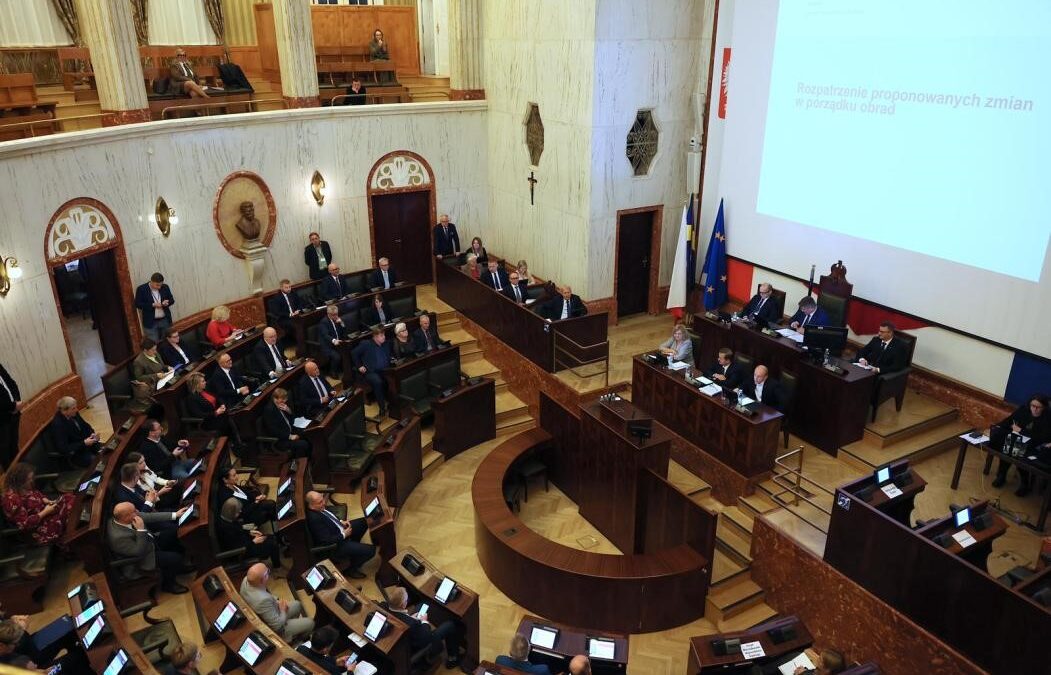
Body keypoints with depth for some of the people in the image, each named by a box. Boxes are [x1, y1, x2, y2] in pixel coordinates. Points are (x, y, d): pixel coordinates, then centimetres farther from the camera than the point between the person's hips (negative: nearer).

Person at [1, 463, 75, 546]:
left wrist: (47, 501, -2)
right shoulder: (13, 500, -31)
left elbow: (37, 494, 18)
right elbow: (25, 525, -30)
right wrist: (45, 512, -25)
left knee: (70, 498, -1)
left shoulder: (25, 488, -4)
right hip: (38, 528, -10)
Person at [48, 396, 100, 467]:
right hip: (74, 454, -7)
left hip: (85, 443, 7)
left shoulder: (73, 414, -6)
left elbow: (85, 426, 12)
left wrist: (92, 434, -8)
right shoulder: (57, 425, -26)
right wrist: (84, 443, -27)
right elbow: (64, 449, -26)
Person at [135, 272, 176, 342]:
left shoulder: (165, 287, 1)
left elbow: (172, 300, 9)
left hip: (165, 320, 4)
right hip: (151, 322, -4)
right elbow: (137, 304, -11)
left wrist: (167, 302, -15)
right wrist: (152, 305, -22)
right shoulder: (141, 289, -9)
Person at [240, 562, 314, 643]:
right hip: (273, 630, -8)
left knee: (298, 604, 24)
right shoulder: (263, 600, -43)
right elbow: (277, 625, -28)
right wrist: (283, 611, -11)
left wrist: (277, 601, -2)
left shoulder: (246, 580, -20)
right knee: (310, 623, 7)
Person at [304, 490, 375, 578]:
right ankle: (351, 569, 11)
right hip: (336, 544, -9)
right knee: (371, 549, -13)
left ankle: (353, 546, 31)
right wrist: (344, 534, -19)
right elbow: (327, 541, -31)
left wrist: (341, 522, 1)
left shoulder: (319, 508, -9)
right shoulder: (314, 519, -35)